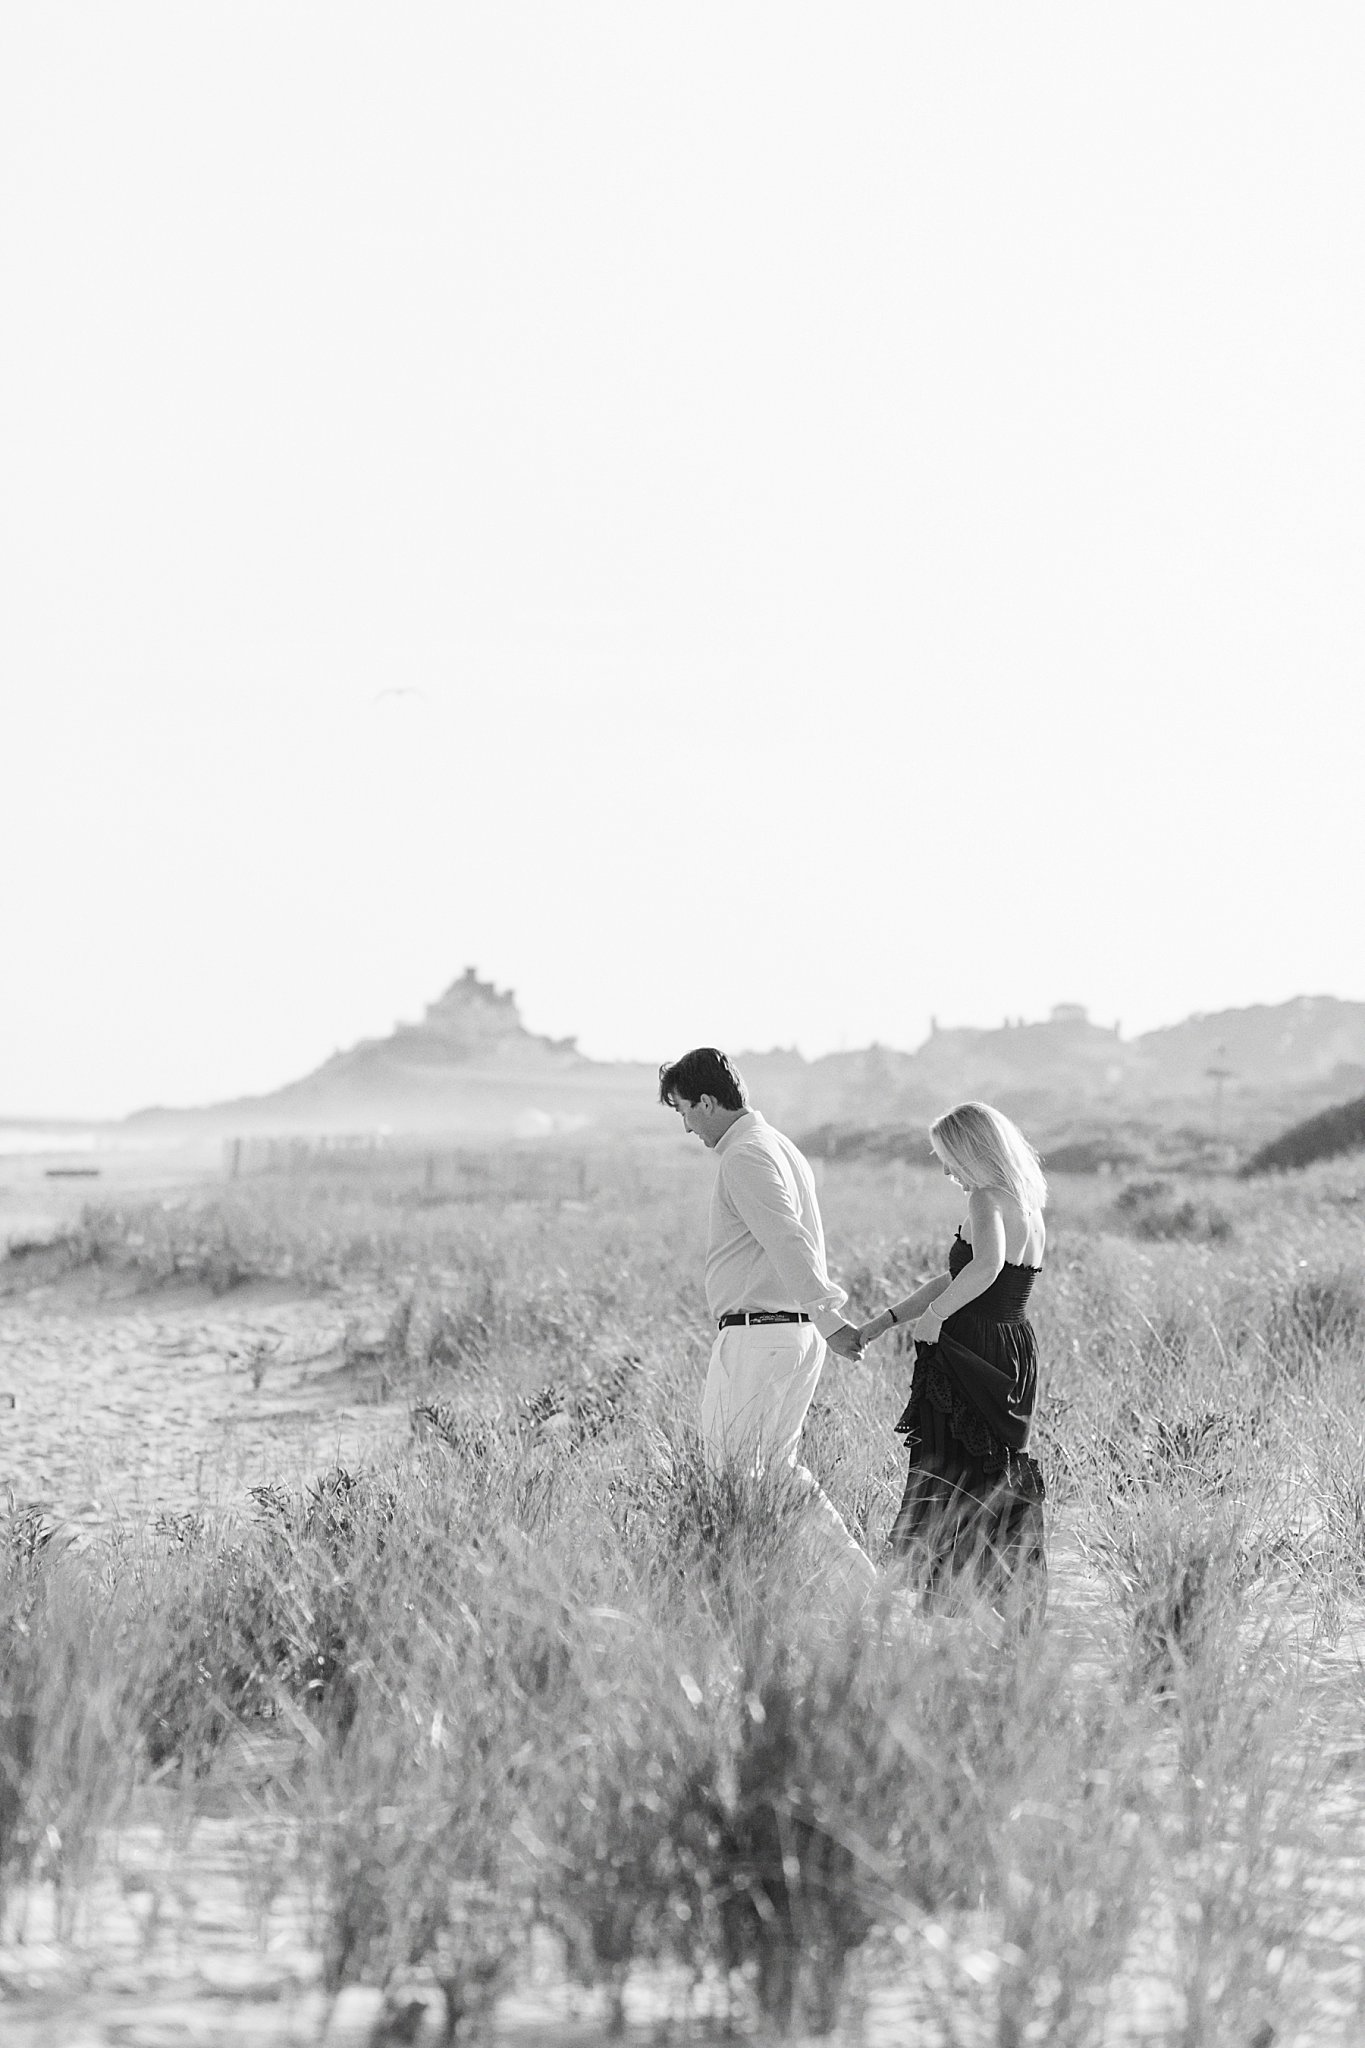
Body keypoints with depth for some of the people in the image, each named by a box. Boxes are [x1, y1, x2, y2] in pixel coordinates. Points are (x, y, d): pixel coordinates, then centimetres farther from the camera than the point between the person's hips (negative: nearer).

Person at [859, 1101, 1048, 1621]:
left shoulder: (987, 1199, -14)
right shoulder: (1026, 1205, 14)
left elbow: (986, 1266, -36)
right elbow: (955, 1278, 20)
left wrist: (933, 1316, -24)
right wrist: (883, 1321, 20)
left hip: (970, 1359, -9)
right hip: (1013, 1358, 9)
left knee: (943, 1500, -4)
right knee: (1005, 1495, 14)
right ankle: (1023, 1615, 16)